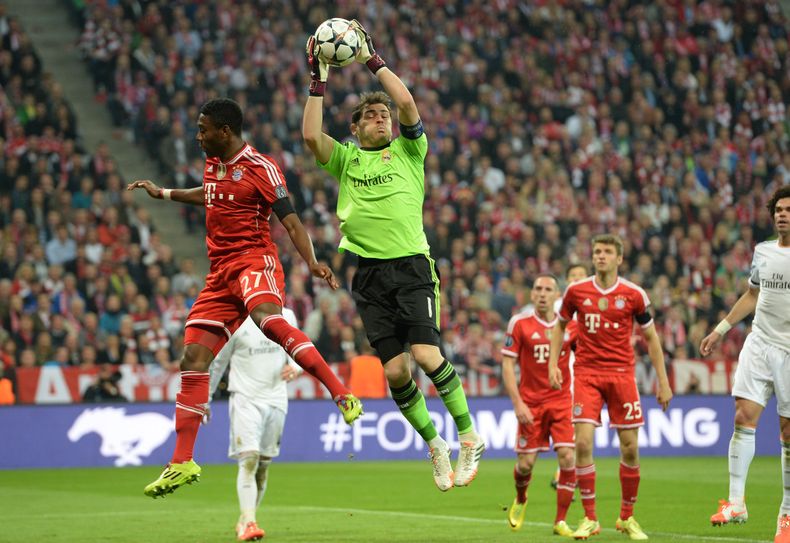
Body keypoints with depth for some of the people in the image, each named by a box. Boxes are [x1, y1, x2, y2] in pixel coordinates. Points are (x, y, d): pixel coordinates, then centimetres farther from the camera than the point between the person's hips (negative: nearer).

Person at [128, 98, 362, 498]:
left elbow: (290, 220, -10)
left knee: (267, 318, -39)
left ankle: (342, 395, -39)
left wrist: (311, 262, -25)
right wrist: (163, 193, 51)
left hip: (254, 260, -8)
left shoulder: (260, 167, -6)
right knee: (194, 360, -1)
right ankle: (182, 463, 4)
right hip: (220, 272, 8)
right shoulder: (213, 165, 17)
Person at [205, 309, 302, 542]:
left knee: (264, 465, 8)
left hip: (276, 400, 5)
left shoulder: (286, 317, 6)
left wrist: (295, 366, -5)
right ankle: (249, 523, -21)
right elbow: (217, 362, 2)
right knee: (249, 460, -17)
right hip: (245, 399, -5)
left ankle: (243, 522, 20)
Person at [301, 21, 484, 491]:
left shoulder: (408, 151, 10)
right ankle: (434, 444, 13)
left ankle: (469, 436, -3)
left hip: (411, 265, -2)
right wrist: (319, 83, -2)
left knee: (426, 354, -18)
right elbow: (311, 135, -3)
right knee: (394, 369, -4)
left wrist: (373, 60, -1)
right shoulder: (346, 158, 15)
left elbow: (407, 103, -5)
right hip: (369, 272, 2)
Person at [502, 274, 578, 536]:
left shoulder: (570, 325, 3)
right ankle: (520, 501, 34)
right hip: (531, 403, -1)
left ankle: (560, 521, -2)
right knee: (526, 463, -1)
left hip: (562, 401, 1)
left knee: (568, 458, -13)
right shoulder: (519, 323, -4)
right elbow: (507, 366, -4)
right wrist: (518, 403, -12)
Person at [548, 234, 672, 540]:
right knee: (583, 443, -12)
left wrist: (663, 382, 4)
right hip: (586, 373, 0)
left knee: (630, 448, 0)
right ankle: (590, 519, -2)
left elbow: (651, 338, 7)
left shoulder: (633, 294, -1)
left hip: (621, 373, 0)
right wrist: (553, 363, 6)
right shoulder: (576, 291, 2)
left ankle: (627, 518, 17)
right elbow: (560, 326, 17)